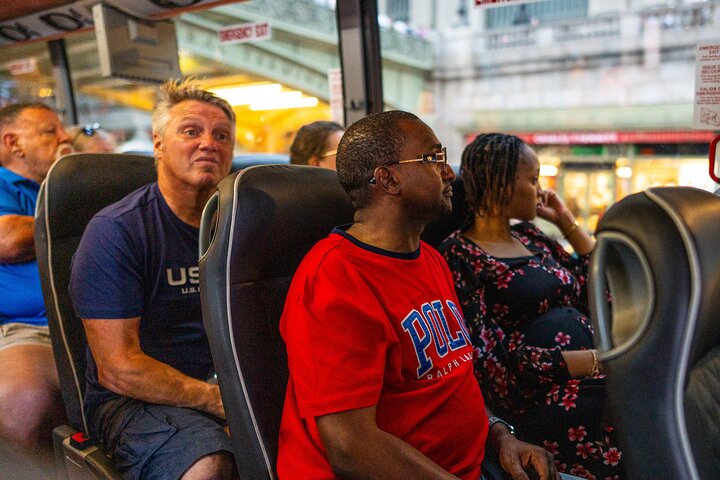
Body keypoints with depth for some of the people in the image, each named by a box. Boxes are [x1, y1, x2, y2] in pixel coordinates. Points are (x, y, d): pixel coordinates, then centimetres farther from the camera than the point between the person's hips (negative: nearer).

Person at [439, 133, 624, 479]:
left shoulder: (531, 237, 16)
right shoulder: (459, 257, -8)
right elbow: (493, 361, -15)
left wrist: (567, 222, 14)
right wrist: (599, 360, -19)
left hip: (589, 384, 8)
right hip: (542, 405, -8)